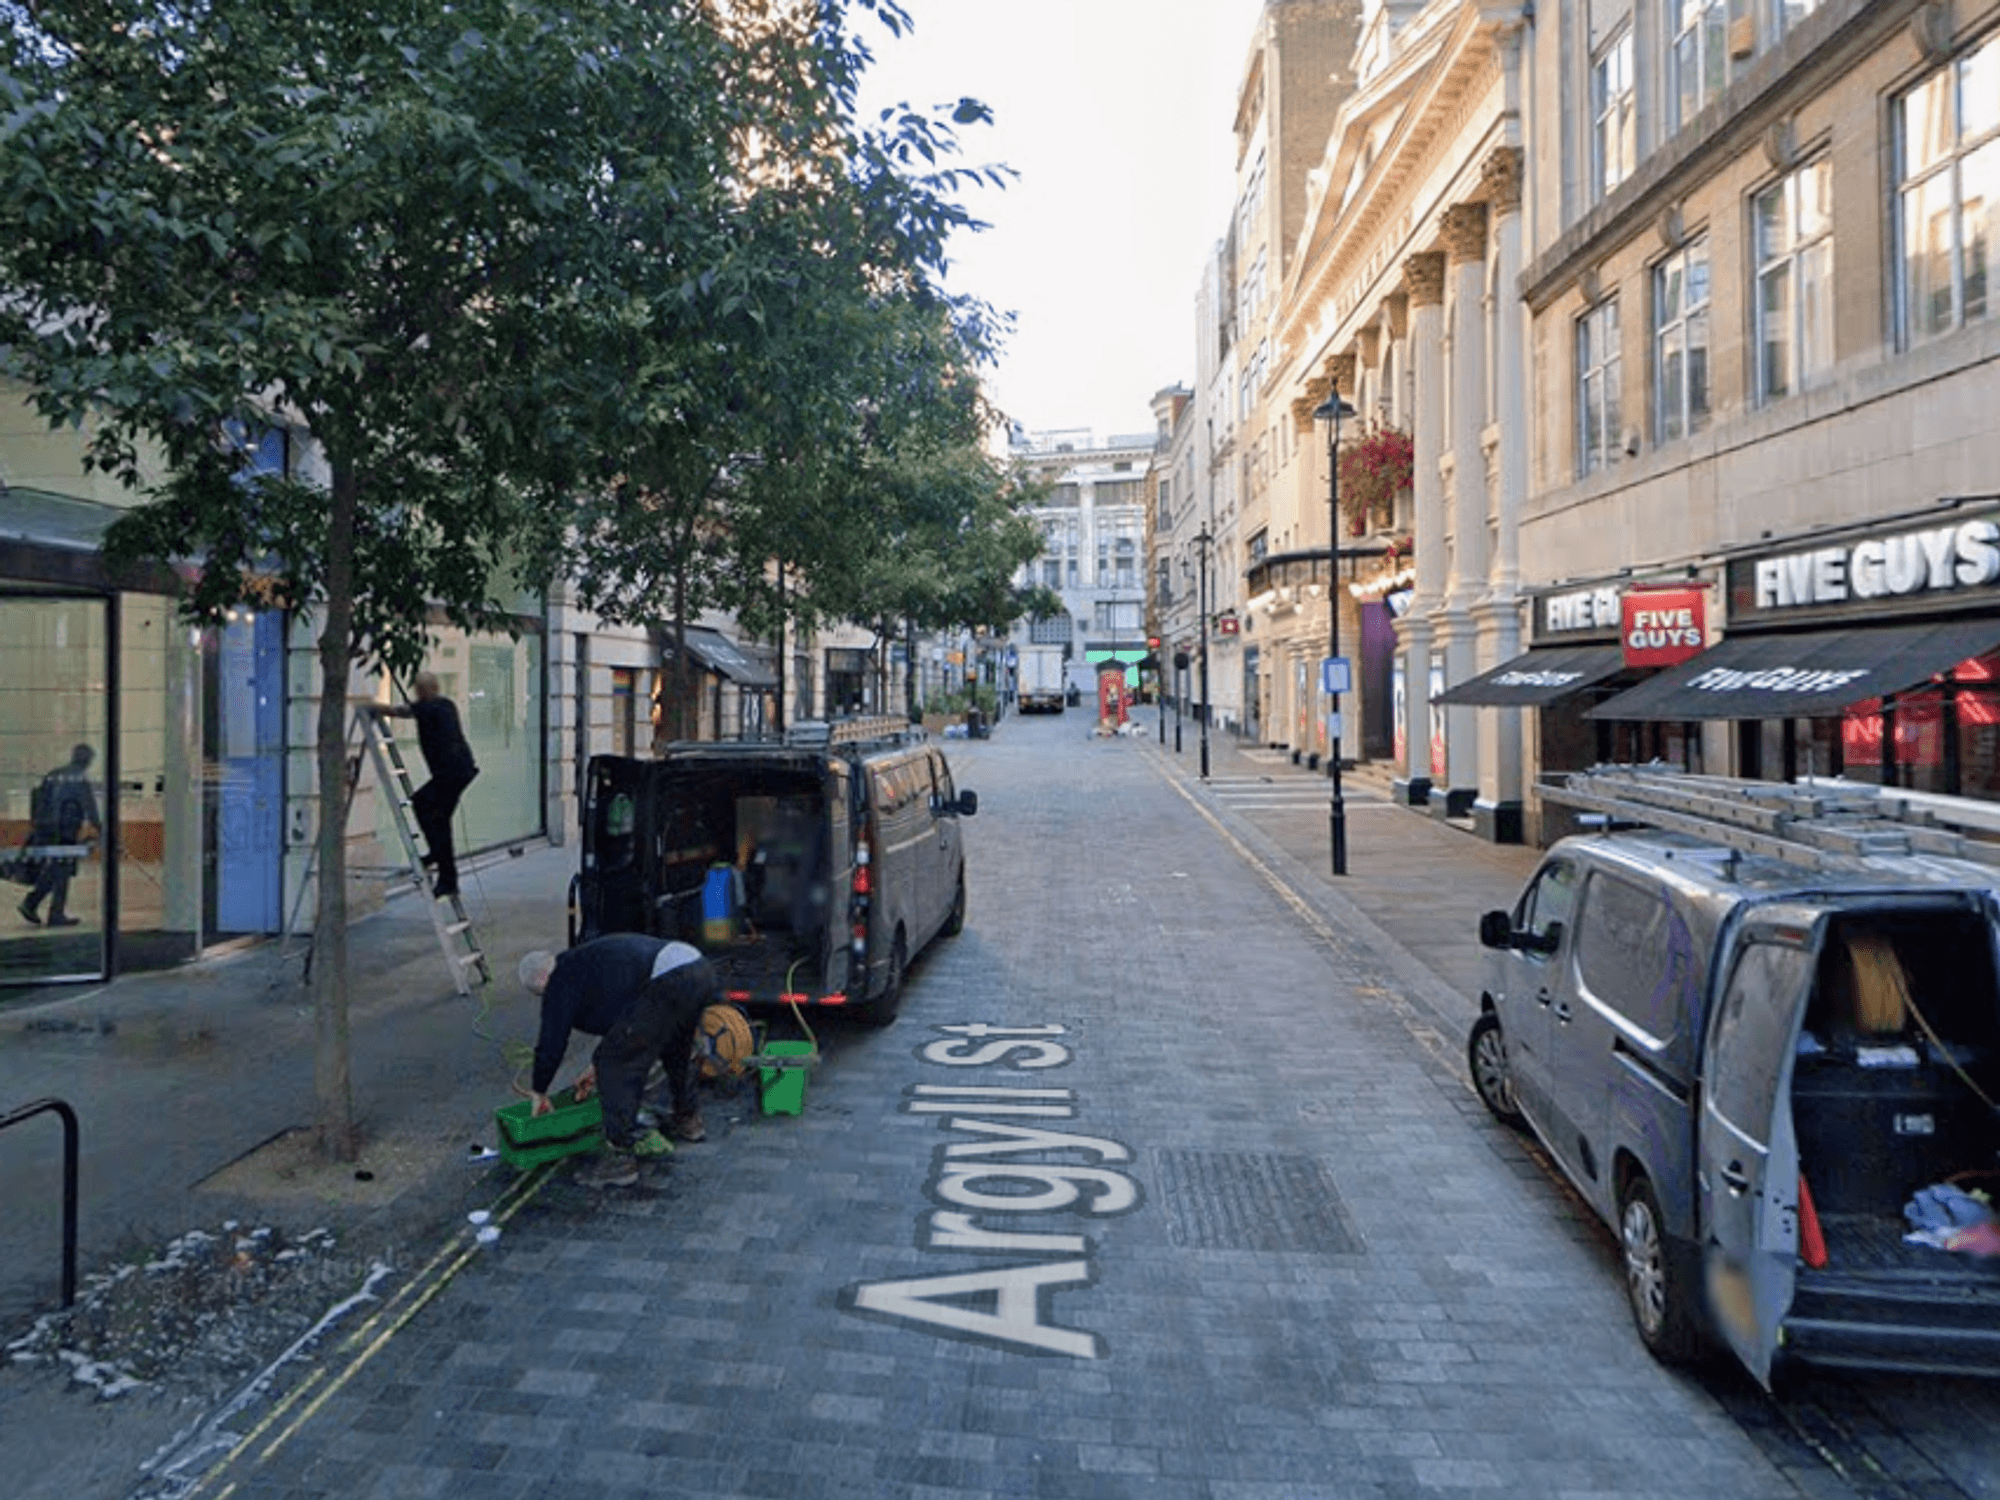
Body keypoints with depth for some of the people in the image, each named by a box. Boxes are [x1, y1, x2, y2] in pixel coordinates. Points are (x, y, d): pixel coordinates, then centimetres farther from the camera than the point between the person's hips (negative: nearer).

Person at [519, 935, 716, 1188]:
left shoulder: (562, 981, 6)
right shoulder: (586, 957, 33)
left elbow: (552, 1042, 8)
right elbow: (619, 1013, 41)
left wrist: (538, 1092, 23)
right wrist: (597, 1067, 48)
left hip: (667, 985, -10)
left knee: (616, 1067, 0)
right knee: (677, 1048, 35)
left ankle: (620, 1160, 2)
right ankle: (687, 1121, 52)